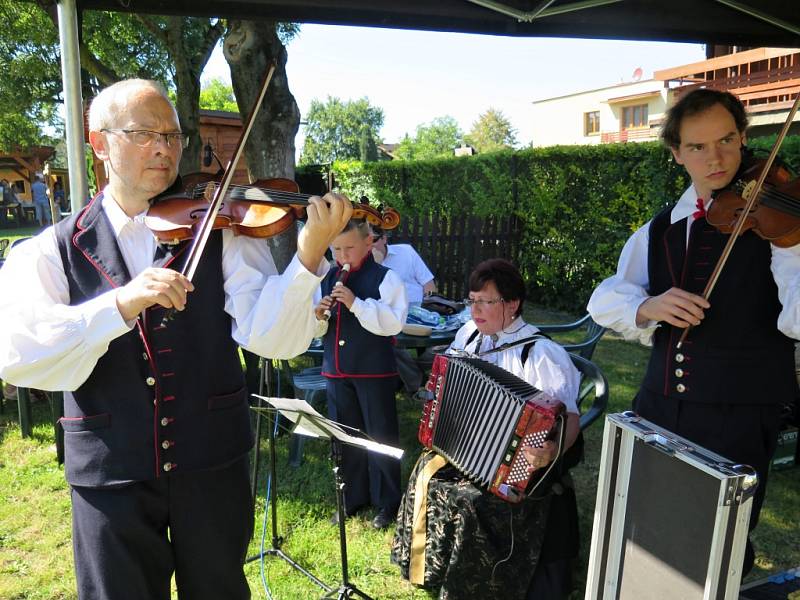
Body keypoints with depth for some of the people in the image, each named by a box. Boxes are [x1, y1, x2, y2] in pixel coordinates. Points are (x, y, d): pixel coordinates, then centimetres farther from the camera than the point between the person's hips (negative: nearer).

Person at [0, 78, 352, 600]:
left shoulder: (220, 232, -4)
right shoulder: (51, 252, -2)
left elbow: (271, 337, -16)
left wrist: (308, 254, -32)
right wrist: (121, 304, -30)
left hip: (213, 461, 1)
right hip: (110, 474, 0)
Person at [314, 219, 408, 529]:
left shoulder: (385, 278, -7)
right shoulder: (327, 279, 8)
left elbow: (393, 323, -19)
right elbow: (317, 331, 12)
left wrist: (356, 303, -25)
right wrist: (319, 316, -11)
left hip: (375, 372, -5)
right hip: (336, 371, 5)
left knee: (381, 437, 6)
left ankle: (387, 503, 23)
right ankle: (353, 497, 33)